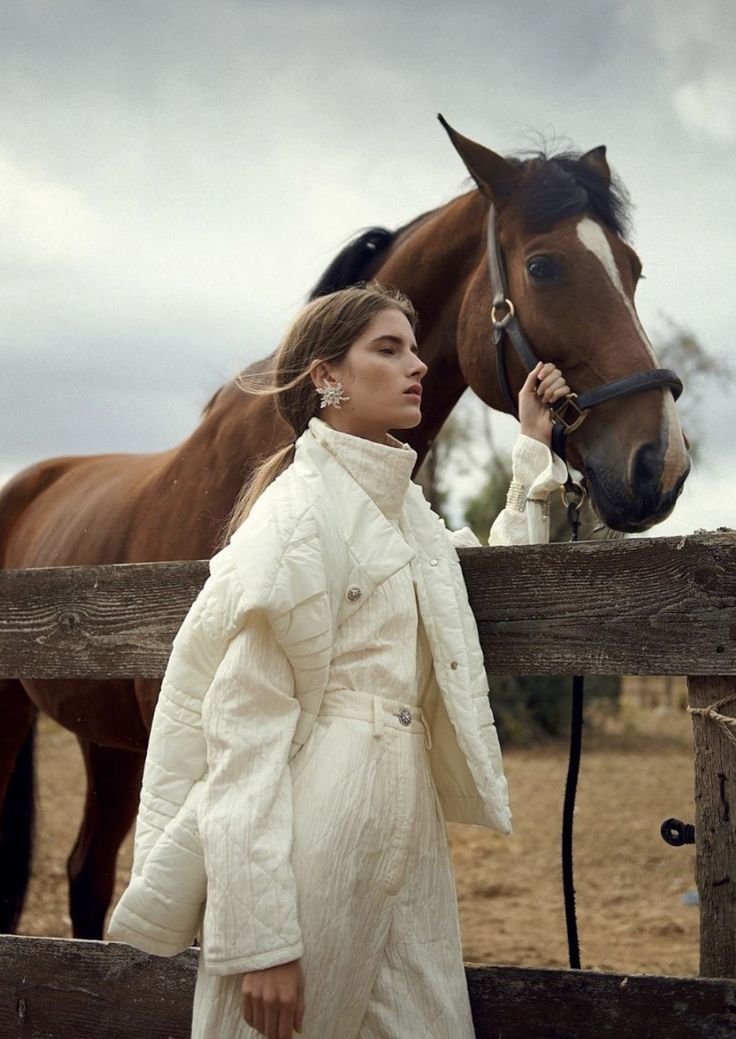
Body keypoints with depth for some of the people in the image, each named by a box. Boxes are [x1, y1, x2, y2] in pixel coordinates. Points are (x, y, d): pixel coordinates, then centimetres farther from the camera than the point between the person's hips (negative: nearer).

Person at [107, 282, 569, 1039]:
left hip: (408, 831, 8)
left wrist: (533, 449, 23)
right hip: (314, 842, -8)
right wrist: (260, 937, -22)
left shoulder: (406, 507, 13)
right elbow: (245, 728, -17)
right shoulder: (299, 513, -12)